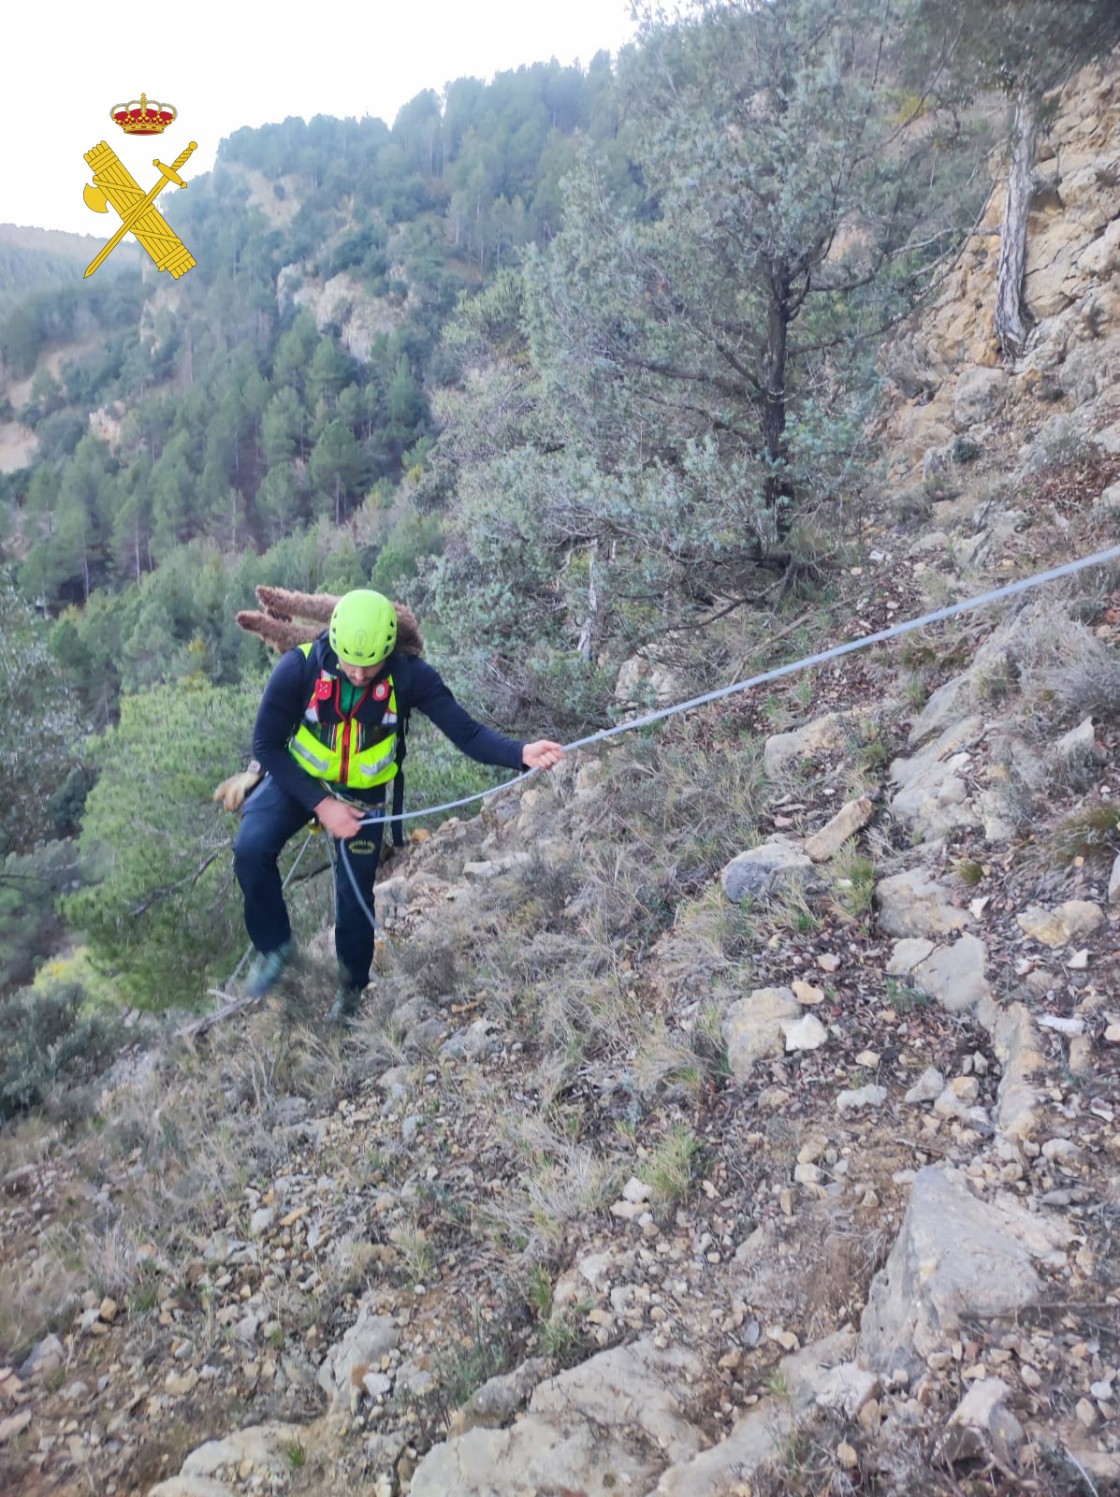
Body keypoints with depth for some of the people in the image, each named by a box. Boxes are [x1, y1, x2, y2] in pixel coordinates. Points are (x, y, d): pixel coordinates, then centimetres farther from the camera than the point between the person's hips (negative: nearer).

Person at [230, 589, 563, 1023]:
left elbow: (467, 732, -28)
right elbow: (266, 745, -18)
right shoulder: (299, 668, -28)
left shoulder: (410, 676, -26)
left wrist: (522, 753, -47)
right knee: (251, 849, -24)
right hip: (297, 779, 0)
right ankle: (275, 945, 4)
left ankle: (353, 983, 36)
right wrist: (320, 804, -22)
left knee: (355, 895, 5)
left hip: (363, 794, 0)